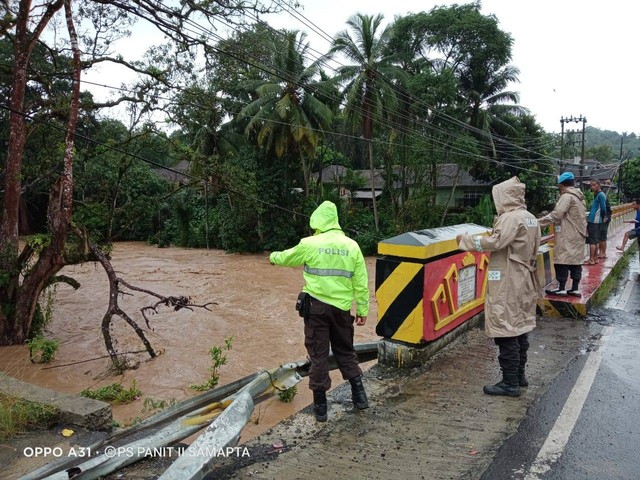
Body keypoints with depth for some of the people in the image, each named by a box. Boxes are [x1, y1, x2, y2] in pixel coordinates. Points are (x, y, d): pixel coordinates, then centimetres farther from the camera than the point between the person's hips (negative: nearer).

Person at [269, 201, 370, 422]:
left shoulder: (309, 244, -6)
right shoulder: (352, 246, 0)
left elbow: (287, 258, 13)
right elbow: (361, 283, 0)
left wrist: (273, 257, 34)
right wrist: (362, 309, 8)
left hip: (316, 306, -2)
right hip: (342, 308, 3)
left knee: (318, 354, 7)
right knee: (345, 351, 20)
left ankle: (320, 404, 13)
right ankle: (359, 393, 21)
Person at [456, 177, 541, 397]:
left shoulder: (511, 218, -17)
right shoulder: (531, 218, 12)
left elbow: (495, 242, -27)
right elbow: (533, 251, 15)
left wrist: (466, 240, -17)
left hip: (507, 284, -10)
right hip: (524, 281, 10)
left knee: (506, 332, -4)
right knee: (520, 327, 16)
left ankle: (510, 383, 2)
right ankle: (519, 375, 26)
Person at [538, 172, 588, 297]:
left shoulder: (567, 196, -14)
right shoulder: (579, 196, 16)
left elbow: (556, 215, -22)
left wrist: (539, 222, -17)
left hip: (567, 235, -9)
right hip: (578, 234, 9)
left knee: (562, 260, -4)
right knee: (576, 260, 10)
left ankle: (561, 288, -1)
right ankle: (575, 288, 13)